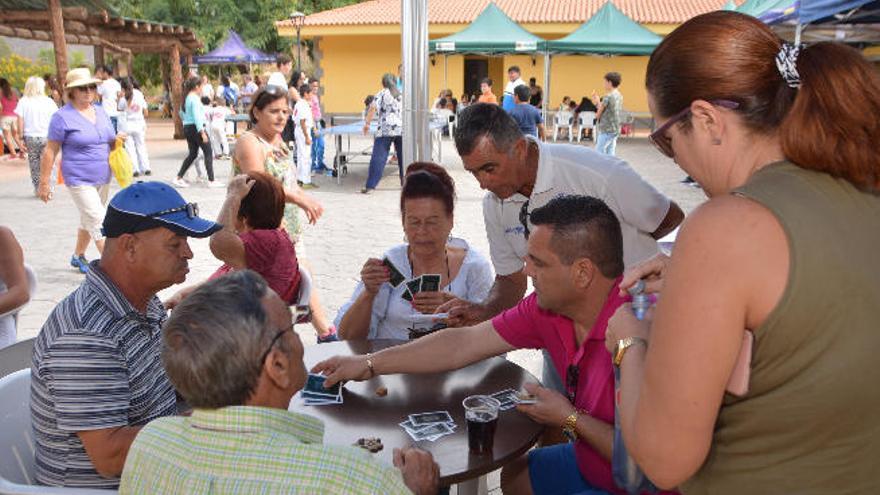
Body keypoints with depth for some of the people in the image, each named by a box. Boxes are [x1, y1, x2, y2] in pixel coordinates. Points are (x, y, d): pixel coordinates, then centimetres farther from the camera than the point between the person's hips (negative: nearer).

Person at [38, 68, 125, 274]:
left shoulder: (100, 111, 9)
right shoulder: (62, 116, -10)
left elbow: (109, 143, 21)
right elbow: (50, 152, -9)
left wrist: (118, 140, -3)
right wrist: (44, 183, -9)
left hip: (103, 179, 7)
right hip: (79, 180, -7)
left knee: (88, 220, 19)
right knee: (99, 223, -11)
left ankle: (78, 257, 38)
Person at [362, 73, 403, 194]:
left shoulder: (382, 94, 3)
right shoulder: (401, 94, 16)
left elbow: (372, 108, -10)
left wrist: (367, 123, -7)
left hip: (385, 130, -4)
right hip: (402, 130, 4)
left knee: (378, 158, -6)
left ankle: (370, 186, -10)